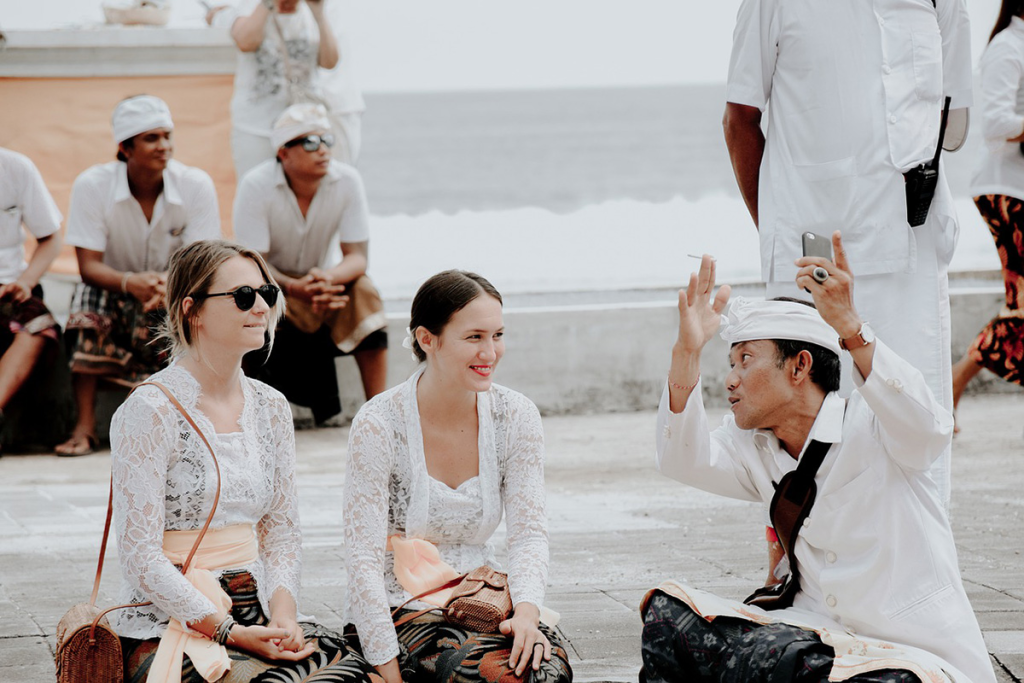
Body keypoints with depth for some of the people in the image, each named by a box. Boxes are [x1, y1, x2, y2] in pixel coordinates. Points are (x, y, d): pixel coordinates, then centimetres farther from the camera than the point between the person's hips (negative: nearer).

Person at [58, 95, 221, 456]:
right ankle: (84, 425, -26)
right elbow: (89, 266, -19)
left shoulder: (196, 185, -15)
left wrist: (170, 282, -41)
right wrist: (130, 282, -42)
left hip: (176, 295, 1)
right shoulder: (92, 185, -17)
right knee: (88, 299, -33)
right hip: (114, 290, -1)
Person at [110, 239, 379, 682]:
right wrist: (229, 632, -18)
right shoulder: (151, 411, -9)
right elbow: (141, 558, -13)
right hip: (166, 632, -6)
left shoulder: (270, 408, 13)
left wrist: (283, 614, -5)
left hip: (255, 621, 6)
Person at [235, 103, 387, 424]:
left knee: (363, 290, -28)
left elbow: (357, 256, -15)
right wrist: (297, 288, -42)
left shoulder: (347, 180, -14)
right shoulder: (256, 186, -21)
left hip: (328, 280, 2)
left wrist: (326, 278, -39)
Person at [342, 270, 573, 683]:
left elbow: (529, 533, -2)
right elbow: (363, 560, -15)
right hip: (397, 610, -4)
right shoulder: (378, 426, -13)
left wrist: (526, 611, -23)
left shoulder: (516, 417, 1)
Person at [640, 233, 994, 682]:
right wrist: (687, 353, -19)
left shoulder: (869, 428, -9)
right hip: (822, 639, 6)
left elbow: (926, 429, -32)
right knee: (668, 611, -8)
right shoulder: (756, 448, 11)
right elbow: (683, 460, -5)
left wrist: (850, 328, -43)